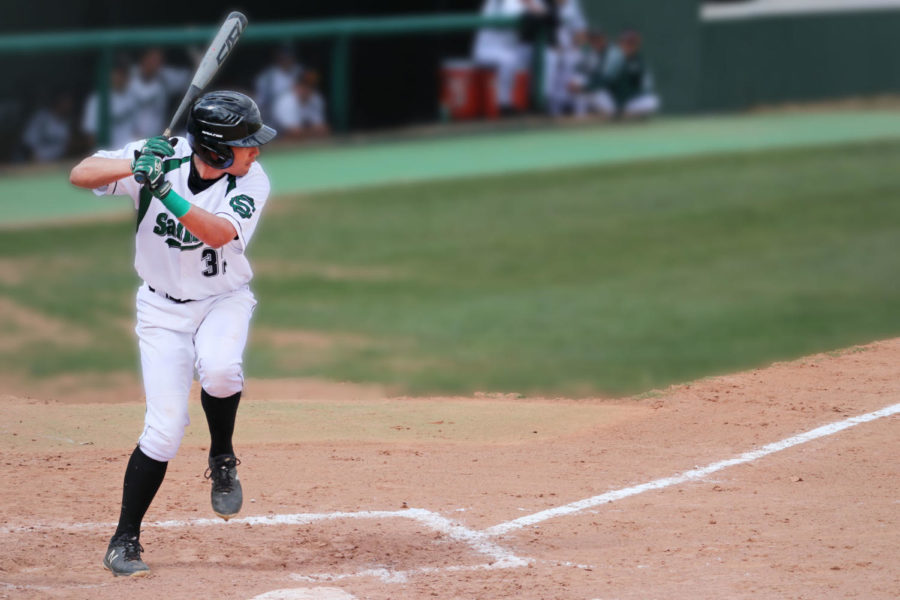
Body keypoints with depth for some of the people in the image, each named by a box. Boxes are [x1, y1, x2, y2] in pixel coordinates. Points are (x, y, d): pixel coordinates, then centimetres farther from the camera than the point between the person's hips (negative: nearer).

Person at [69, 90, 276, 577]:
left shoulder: (251, 181, -16)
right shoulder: (161, 158, -16)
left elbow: (219, 233, -32)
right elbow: (80, 176, -21)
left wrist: (167, 193, -44)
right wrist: (135, 166, -38)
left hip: (224, 300, 1)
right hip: (163, 309, -1)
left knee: (219, 368, -34)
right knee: (164, 428, -10)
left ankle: (222, 459, -4)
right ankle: (125, 541, 6)